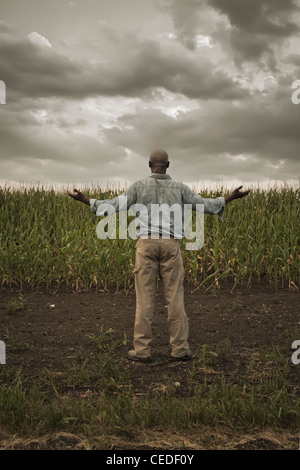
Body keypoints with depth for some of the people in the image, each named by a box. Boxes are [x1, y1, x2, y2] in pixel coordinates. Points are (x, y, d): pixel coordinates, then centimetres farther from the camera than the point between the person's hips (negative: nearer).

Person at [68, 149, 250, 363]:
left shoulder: (139, 186, 4)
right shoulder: (179, 187, 8)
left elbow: (114, 205, 0)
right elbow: (204, 205, 12)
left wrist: (85, 200, 11)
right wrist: (231, 197, 25)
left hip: (147, 244, -1)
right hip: (171, 245, 1)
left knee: (145, 298, 1)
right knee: (175, 297, 4)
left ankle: (142, 350, 4)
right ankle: (180, 349, 8)